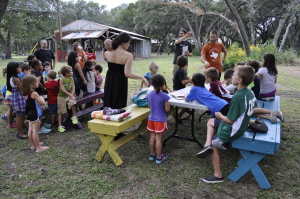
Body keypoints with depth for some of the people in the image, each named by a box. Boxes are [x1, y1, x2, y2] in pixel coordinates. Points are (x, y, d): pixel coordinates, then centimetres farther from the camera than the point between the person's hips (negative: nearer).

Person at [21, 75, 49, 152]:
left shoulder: (26, 94, 4)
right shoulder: (34, 93, -21)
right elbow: (42, 103, -19)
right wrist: (41, 98, -3)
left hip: (29, 114, 9)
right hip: (35, 114, -9)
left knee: (31, 130, 16)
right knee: (35, 131, -4)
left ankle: (33, 144, 31)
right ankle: (38, 147, 3)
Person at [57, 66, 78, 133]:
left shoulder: (71, 79, 1)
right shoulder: (61, 80, -14)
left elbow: (73, 87, -2)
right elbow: (63, 90, -19)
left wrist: (71, 95, -17)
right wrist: (71, 95, -24)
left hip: (69, 96, 3)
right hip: (61, 97, -3)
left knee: (73, 103, -28)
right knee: (60, 112, 2)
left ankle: (74, 117, -9)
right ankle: (60, 126, 10)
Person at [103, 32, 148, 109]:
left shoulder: (107, 53, -6)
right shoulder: (128, 55, -19)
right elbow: (127, 74, -27)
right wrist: (142, 78, -19)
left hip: (109, 82, 5)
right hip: (120, 83, -4)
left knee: (108, 104, 19)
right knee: (119, 106, 9)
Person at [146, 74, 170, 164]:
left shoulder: (149, 95, -2)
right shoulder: (164, 96, -18)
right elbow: (167, 109, -14)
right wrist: (167, 103, 3)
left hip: (151, 119, 5)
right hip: (160, 120, -5)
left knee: (152, 137, 15)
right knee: (158, 138, 2)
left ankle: (152, 155, 28)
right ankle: (158, 157, 14)